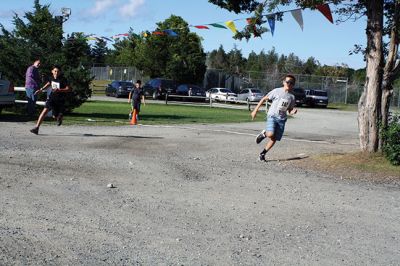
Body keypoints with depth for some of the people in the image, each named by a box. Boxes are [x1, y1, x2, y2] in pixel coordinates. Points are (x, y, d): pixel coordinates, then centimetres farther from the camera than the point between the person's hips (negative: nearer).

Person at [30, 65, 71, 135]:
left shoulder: (63, 80, -15)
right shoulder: (51, 78, 0)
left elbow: (68, 89, -19)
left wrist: (59, 90, -31)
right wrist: (41, 89, 19)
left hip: (60, 100, -2)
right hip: (51, 97, 2)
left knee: (55, 116, 8)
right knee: (45, 111, -18)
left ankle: (59, 118, 49)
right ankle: (36, 127, -18)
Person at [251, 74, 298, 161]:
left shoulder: (292, 97, 7)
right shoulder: (277, 91, -4)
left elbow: (289, 111, 15)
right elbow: (264, 99, 0)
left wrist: (293, 111, -10)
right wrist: (255, 110, -4)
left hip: (282, 119, 4)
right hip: (272, 116, -4)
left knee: (274, 139, 1)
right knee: (270, 134, -27)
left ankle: (262, 154, 17)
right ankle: (264, 133, 8)